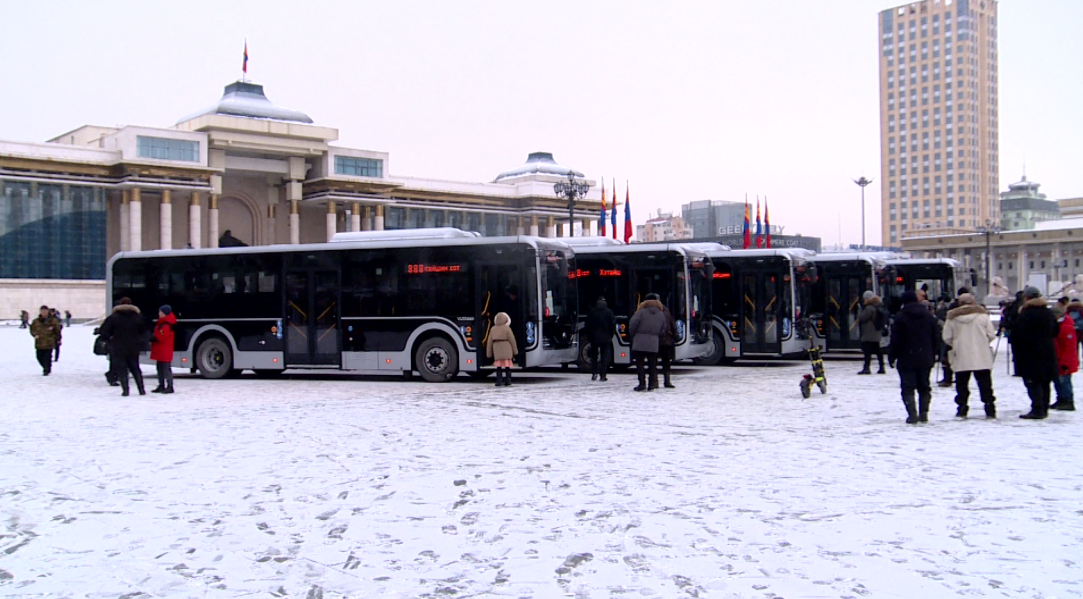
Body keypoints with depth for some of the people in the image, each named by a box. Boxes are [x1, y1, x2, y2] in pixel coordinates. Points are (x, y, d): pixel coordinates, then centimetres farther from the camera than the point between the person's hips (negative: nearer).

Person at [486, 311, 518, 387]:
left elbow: (489, 342, 7)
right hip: (507, 351, -2)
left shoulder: (493, 329, 6)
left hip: (497, 351, 2)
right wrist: (515, 351, 7)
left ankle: (499, 382, 0)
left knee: (499, 367, 7)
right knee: (507, 366, 4)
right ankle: (507, 382, 3)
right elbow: (512, 340, -2)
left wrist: (489, 353, 12)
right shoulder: (507, 329, -4)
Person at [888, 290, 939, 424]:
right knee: (924, 387, 14)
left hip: (906, 359, -5)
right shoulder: (929, 316, 8)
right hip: (925, 359, 5)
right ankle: (924, 413, 10)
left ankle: (912, 414, -11)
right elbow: (936, 337, 12)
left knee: (908, 388, -2)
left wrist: (891, 357, -2)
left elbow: (895, 339, -10)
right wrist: (933, 355, 19)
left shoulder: (900, 317, -9)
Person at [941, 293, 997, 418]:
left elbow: (947, 338, 1)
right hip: (981, 357, 0)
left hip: (961, 358, 0)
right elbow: (991, 335, 0)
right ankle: (990, 409, 1)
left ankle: (962, 408, 4)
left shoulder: (952, 317, 1)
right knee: (985, 384, 4)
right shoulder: (982, 315, 0)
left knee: (962, 384, 8)